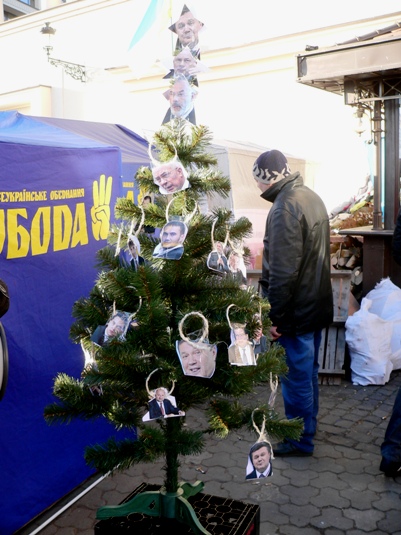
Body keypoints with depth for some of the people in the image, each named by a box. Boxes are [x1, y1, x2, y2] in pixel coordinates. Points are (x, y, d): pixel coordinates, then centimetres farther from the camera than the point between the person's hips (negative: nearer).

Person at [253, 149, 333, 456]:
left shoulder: (285, 206, -22)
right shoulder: (311, 197, 7)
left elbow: (282, 270, -26)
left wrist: (273, 315, -18)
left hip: (296, 311, -9)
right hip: (317, 304, 9)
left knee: (297, 376, 5)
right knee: (309, 371, 22)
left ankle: (301, 441, 20)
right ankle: (308, 425, 39)